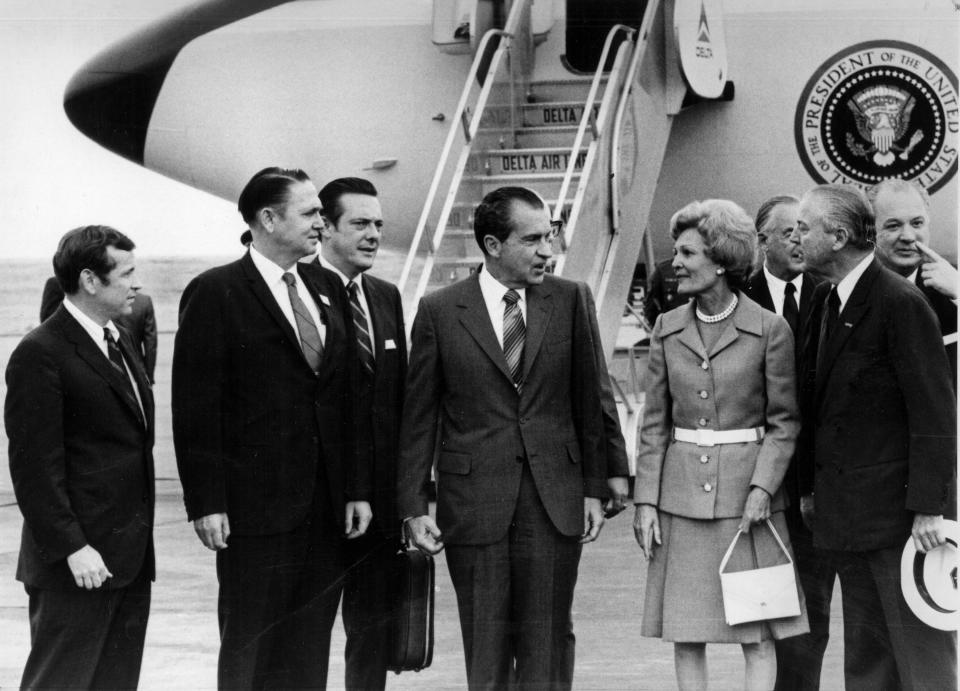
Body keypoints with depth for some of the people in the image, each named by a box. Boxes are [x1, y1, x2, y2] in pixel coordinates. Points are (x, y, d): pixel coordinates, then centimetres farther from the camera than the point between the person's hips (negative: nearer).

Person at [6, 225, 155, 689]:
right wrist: (72, 547, -19)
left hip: (130, 555, 9)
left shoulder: (117, 342, 15)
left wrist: (138, 541, 13)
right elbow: (35, 467, -16)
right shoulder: (40, 354, -13)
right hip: (79, 563, -8)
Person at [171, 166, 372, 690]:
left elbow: (345, 398, 13)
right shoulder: (215, 293, -6)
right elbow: (196, 408, -9)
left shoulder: (326, 288, 12)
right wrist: (206, 503, -13)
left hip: (326, 509, 6)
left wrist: (356, 487, 8)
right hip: (256, 505, -5)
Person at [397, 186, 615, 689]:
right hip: (474, 504, -1)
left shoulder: (570, 300, 3)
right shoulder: (439, 311, -1)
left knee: (547, 644, 5)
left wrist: (594, 488, 5)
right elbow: (417, 418, 1)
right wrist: (413, 506, -2)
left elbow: (588, 402, 7)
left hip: (554, 500, 1)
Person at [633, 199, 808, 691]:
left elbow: (784, 421, -1)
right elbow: (655, 423, 8)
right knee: (685, 634, 6)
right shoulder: (667, 330, 5)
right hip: (681, 494, 3)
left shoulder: (769, 330, -5)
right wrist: (646, 499, 2)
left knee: (757, 634, 1)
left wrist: (761, 488, -12)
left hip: (747, 490, -3)